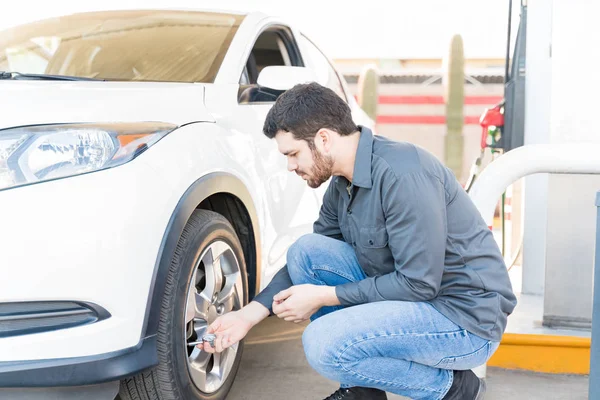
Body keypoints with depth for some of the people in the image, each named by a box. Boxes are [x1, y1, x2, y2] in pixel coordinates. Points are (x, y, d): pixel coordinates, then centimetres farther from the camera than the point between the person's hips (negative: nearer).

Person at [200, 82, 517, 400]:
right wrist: (249, 314, 4)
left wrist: (322, 297, -17)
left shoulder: (402, 173, -24)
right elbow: (307, 260, 14)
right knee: (304, 251, -2)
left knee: (323, 343, -24)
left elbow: (418, 284, -25)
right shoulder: (342, 183, 4)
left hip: (467, 317, -9)